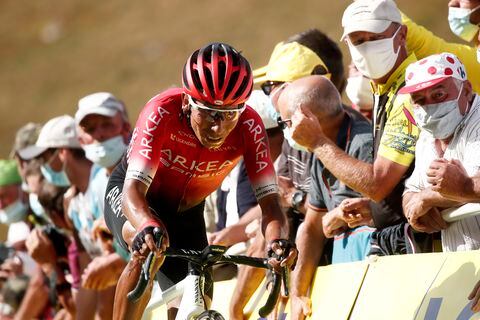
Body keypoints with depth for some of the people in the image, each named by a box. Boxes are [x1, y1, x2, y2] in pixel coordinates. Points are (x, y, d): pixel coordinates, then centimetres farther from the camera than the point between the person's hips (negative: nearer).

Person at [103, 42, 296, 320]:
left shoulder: (249, 128, -28)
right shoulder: (163, 112, -36)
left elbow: (269, 201, -31)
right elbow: (133, 191, -44)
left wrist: (278, 242, -54)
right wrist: (149, 227, -66)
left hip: (186, 212, 4)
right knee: (150, 249, -36)